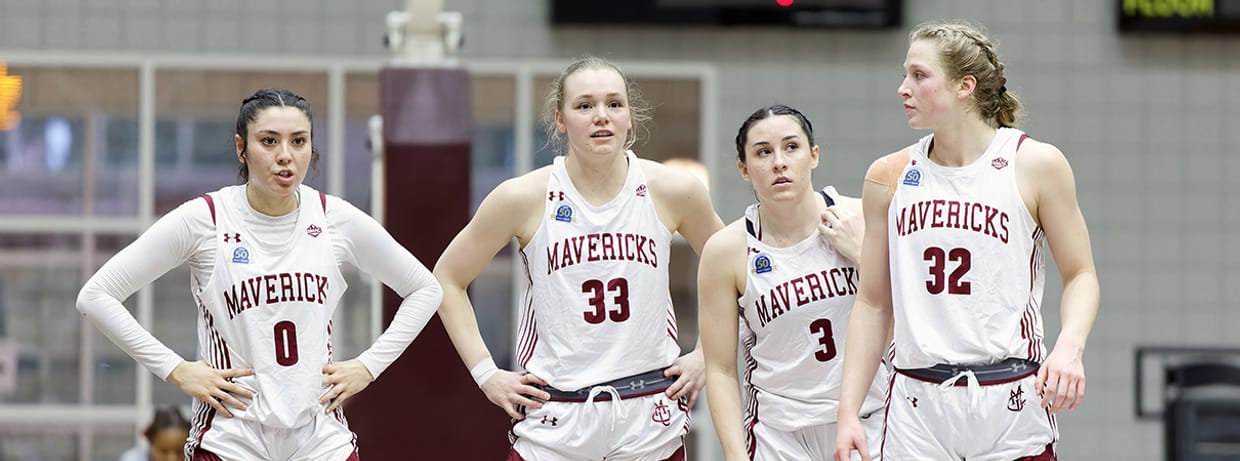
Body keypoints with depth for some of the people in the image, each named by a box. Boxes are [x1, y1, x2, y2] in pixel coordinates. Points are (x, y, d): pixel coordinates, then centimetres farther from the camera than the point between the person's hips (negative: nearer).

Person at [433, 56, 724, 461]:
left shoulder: (672, 191, 0)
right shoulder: (524, 198, -4)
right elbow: (448, 278, 7)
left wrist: (705, 356, 8)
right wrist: (485, 373, 2)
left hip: (651, 419, 1)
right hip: (554, 425, -1)